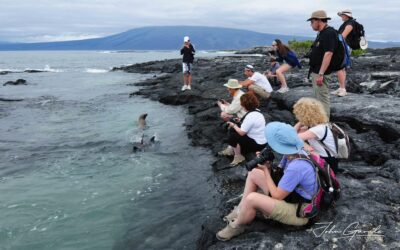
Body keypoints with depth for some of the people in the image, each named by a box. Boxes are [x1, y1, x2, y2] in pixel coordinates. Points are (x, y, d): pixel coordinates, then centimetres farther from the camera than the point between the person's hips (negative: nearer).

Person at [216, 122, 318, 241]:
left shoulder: (296, 167, -34)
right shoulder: (294, 153, -7)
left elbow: (277, 195, -23)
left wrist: (265, 170, -14)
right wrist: (268, 166, -13)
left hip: (299, 211, -9)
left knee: (251, 198, -29)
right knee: (254, 173, 7)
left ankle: (236, 227, 1)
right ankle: (241, 210, 15)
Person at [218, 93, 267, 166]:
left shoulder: (250, 116, -27)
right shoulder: (256, 111, 3)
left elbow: (241, 133, -24)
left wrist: (234, 125, -7)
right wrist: (240, 121, 4)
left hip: (257, 144, -10)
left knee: (232, 136, -14)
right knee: (233, 130, 7)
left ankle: (238, 157, 0)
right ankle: (231, 149, 19)